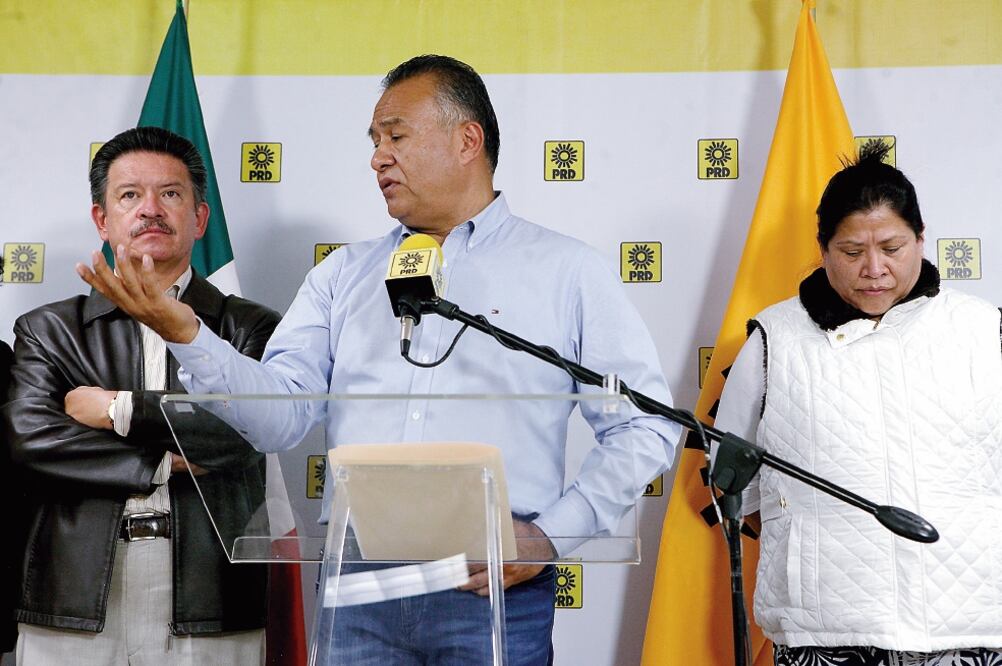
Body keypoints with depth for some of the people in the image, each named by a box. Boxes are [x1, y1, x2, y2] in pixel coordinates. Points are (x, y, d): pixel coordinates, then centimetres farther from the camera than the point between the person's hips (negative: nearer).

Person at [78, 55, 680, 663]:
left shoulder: (567, 271, 5)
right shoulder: (344, 275, 15)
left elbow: (645, 428, 2)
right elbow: (280, 417, 5)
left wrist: (551, 535, -7)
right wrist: (187, 334, -9)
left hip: (492, 587, -2)